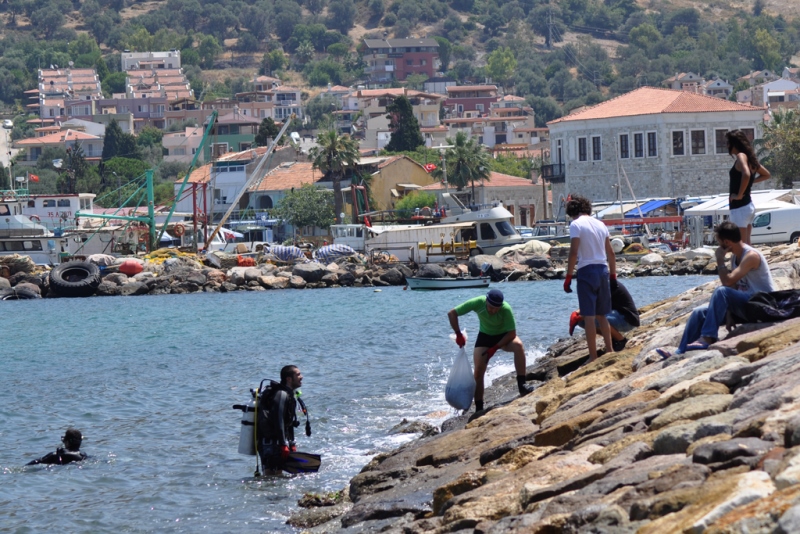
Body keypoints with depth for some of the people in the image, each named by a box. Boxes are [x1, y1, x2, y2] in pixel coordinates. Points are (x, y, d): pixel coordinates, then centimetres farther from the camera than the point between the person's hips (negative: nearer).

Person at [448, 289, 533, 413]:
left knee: (518, 345, -34)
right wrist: (458, 335, -25)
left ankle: (521, 385, -32)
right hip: (485, 336, 1)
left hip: (504, 337, -1)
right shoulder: (478, 303, -28)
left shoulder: (506, 309, -32)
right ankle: (479, 409, -3)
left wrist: (494, 348, -28)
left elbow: (512, 333, -25)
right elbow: (452, 314, -20)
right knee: (478, 372, -12)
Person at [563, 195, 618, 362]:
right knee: (601, 315, 17)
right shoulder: (600, 224, 14)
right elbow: (611, 253, 15)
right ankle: (610, 351, 19)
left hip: (587, 271, -6)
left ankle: (593, 356, -6)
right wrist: (613, 275, 22)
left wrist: (568, 277, -12)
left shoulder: (576, 224, -6)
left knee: (589, 316, -4)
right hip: (603, 270, 6)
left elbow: (573, 253, -15)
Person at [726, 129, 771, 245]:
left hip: (740, 208, -9)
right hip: (748, 205, 9)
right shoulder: (750, 158, 12)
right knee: (746, 245, 13)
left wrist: (739, 195, -22)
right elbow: (766, 175, 27)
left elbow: (746, 174, -33)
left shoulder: (741, 156, -14)